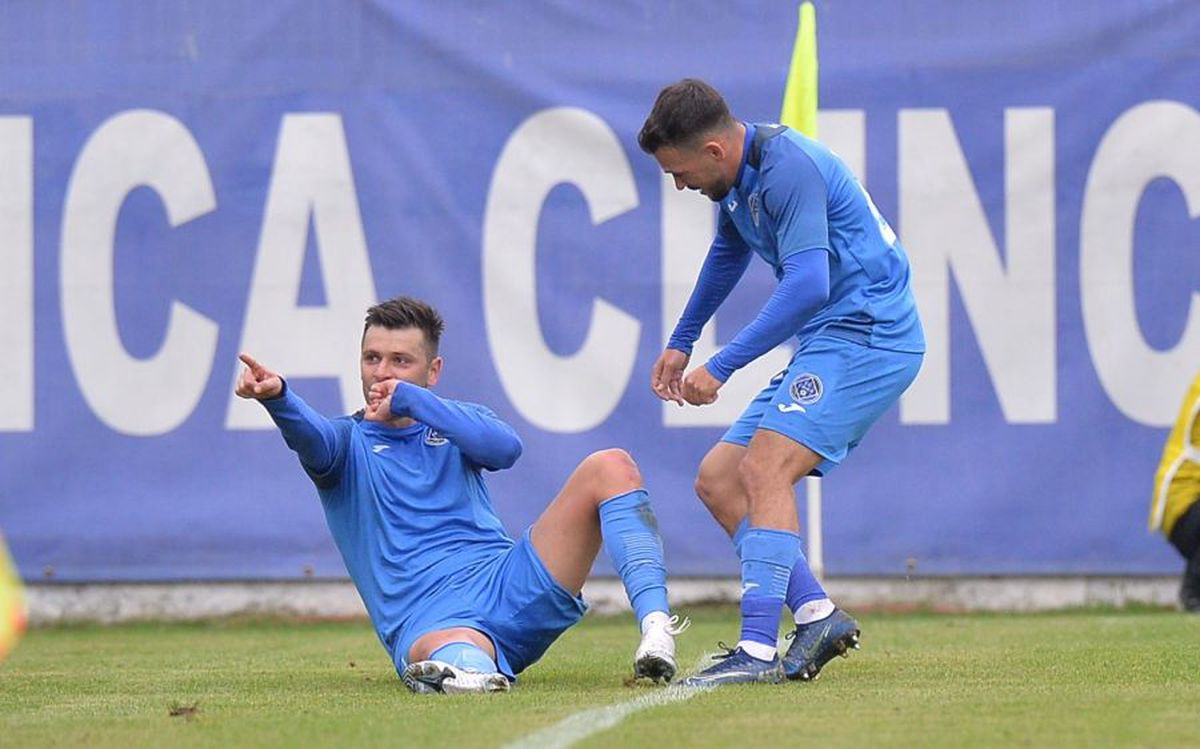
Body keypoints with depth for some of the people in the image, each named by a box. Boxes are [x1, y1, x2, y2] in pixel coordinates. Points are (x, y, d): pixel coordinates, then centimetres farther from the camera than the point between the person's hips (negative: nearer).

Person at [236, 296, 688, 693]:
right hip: (428, 621, -5)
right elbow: (310, 436, -13)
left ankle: (655, 628, -27)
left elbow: (506, 448, -3)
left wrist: (410, 399, -8)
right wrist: (276, 397, -37)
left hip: (508, 586, 5)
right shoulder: (348, 441, 13)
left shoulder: (457, 425, 22)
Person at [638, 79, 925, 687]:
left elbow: (807, 286, -29)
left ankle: (758, 651, -30)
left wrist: (721, 367, -26)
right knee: (717, 480, 6)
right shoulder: (738, 177, 12)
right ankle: (816, 614, 2)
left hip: (868, 336, -11)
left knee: (764, 470, -24)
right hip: (827, 344, 11)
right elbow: (729, 253, 34)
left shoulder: (788, 168, -20)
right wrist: (681, 342, 42)